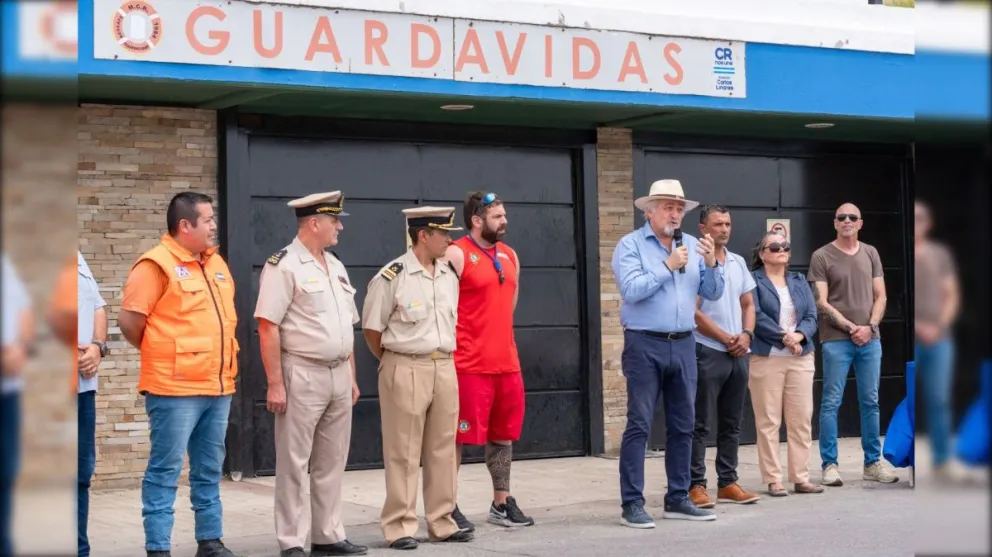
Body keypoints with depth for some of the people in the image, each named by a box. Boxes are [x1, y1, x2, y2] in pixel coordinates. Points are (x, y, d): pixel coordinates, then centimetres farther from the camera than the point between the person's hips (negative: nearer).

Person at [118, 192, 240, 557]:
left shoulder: (216, 263, 14)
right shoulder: (157, 264, -10)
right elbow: (129, 321, -12)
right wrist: (162, 356, 0)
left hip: (218, 386, 8)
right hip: (175, 389, -8)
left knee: (209, 470, 14)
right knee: (165, 470, -3)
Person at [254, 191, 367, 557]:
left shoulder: (336, 267, 15)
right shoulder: (283, 266, -10)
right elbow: (268, 328, -15)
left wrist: (352, 376, 16)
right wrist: (275, 384, -18)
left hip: (339, 376, 8)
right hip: (302, 376, -8)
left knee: (332, 462, 12)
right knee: (294, 464, -1)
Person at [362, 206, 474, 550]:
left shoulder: (449, 276, 10)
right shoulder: (392, 277, -10)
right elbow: (371, 328, -5)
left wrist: (444, 360, 14)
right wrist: (395, 363, 2)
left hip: (445, 369, 6)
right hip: (406, 371, -6)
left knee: (442, 449, 10)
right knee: (403, 452, -1)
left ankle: (442, 522, 19)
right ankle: (400, 527, 6)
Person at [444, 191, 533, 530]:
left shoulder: (509, 255, 13)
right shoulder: (457, 254, -9)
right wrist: (453, 348, -9)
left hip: (507, 361, 7)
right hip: (469, 364, -7)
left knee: (504, 434, 13)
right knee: (459, 436, -1)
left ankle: (502, 503, 23)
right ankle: (448, 507, 7)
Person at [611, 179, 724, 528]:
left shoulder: (692, 245, 11)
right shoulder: (631, 245, -4)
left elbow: (713, 294, 8)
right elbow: (631, 290, -17)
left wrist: (712, 263, -8)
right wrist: (667, 266, -16)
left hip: (683, 344, 6)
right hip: (645, 345, -5)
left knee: (683, 425, 9)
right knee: (639, 426, -5)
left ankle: (678, 499, 18)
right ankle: (632, 504, -3)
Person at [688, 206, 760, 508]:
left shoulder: (738, 262, 13)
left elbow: (748, 304, 17)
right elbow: (693, 312, -12)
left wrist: (746, 334, -2)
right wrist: (727, 339, -10)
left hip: (738, 353, 7)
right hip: (707, 352, -7)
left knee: (732, 423, 10)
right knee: (700, 424, -4)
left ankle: (728, 483, 17)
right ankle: (696, 485, -1)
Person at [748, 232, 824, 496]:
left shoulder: (799, 281, 16)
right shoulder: (753, 281, 0)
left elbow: (812, 316, 7)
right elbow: (756, 316, -11)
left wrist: (798, 336, -12)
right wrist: (783, 337, -17)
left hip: (801, 358, 5)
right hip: (766, 358, -5)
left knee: (802, 420, 3)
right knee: (768, 422, -2)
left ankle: (801, 478, 10)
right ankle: (773, 480, 3)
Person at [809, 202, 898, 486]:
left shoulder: (871, 254, 11)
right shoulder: (821, 257, -1)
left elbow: (880, 296, 10)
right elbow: (821, 302, -6)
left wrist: (870, 326, -6)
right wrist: (850, 327, -11)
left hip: (870, 339, 4)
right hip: (836, 340, -4)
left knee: (870, 402, 8)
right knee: (831, 403, -2)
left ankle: (873, 462, 16)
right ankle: (830, 465, 3)